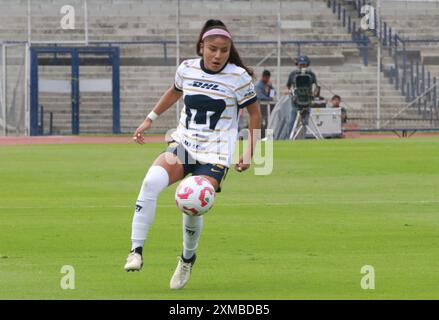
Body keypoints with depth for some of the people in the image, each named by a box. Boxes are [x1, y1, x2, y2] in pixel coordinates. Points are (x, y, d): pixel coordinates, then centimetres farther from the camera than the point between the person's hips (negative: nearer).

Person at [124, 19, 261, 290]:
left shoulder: (239, 77, -8)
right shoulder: (187, 69, 2)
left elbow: (254, 112, 5)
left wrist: (250, 152, 1)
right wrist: (149, 120, 25)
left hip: (215, 155, -3)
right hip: (183, 145, 3)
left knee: (193, 208, -17)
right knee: (152, 181, -27)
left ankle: (188, 258, 17)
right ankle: (136, 251, -24)